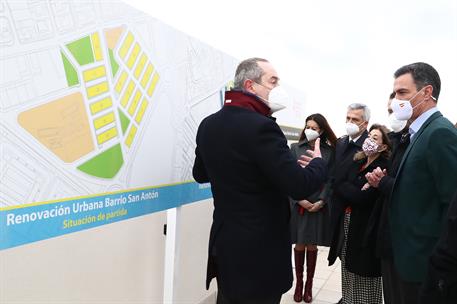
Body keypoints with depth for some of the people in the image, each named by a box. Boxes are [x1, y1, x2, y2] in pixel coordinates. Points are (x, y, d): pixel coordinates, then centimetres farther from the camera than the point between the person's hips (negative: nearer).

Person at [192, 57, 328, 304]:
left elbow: (200, 174, 16)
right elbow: (300, 187, -23)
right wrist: (318, 162, -3)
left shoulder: (208, 124, 2)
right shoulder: (260, 127, -22)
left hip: (224, 243, 7)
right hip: (259, 251, -7)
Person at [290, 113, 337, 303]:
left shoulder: (329, 151, 3)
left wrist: (321, 201, -10)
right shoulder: (295, 148, 3)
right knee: (299, 245, 7)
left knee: (312, 246, 8)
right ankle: (299, 284, 19)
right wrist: (300, 200, -10)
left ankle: (309, 285, 21)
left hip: (318, 205, 0)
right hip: (298, 204, 0)